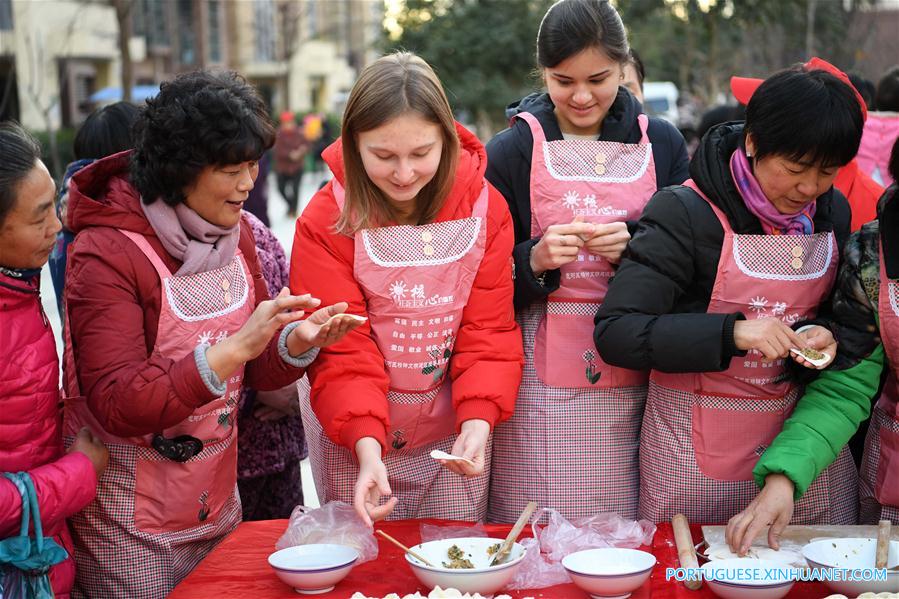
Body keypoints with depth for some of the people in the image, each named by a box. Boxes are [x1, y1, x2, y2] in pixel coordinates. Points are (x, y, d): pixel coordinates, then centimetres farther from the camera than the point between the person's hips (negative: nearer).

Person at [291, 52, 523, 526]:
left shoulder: (485, 207, -8)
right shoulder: (326, 220, -15)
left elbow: (489, 330, -8)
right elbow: (341, 351, -17)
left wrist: (478, 421, -23)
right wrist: (368, 447, -30)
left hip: (453, 433, 2)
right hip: (354, 437, -2)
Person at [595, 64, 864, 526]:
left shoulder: (833, 213, 3)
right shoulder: (688, 212, -15)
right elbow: (614, 332, -21)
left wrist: (815, 335, -7)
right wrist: (731, 333, -31)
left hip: (801, 431, 5)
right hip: (698, 446, -5)